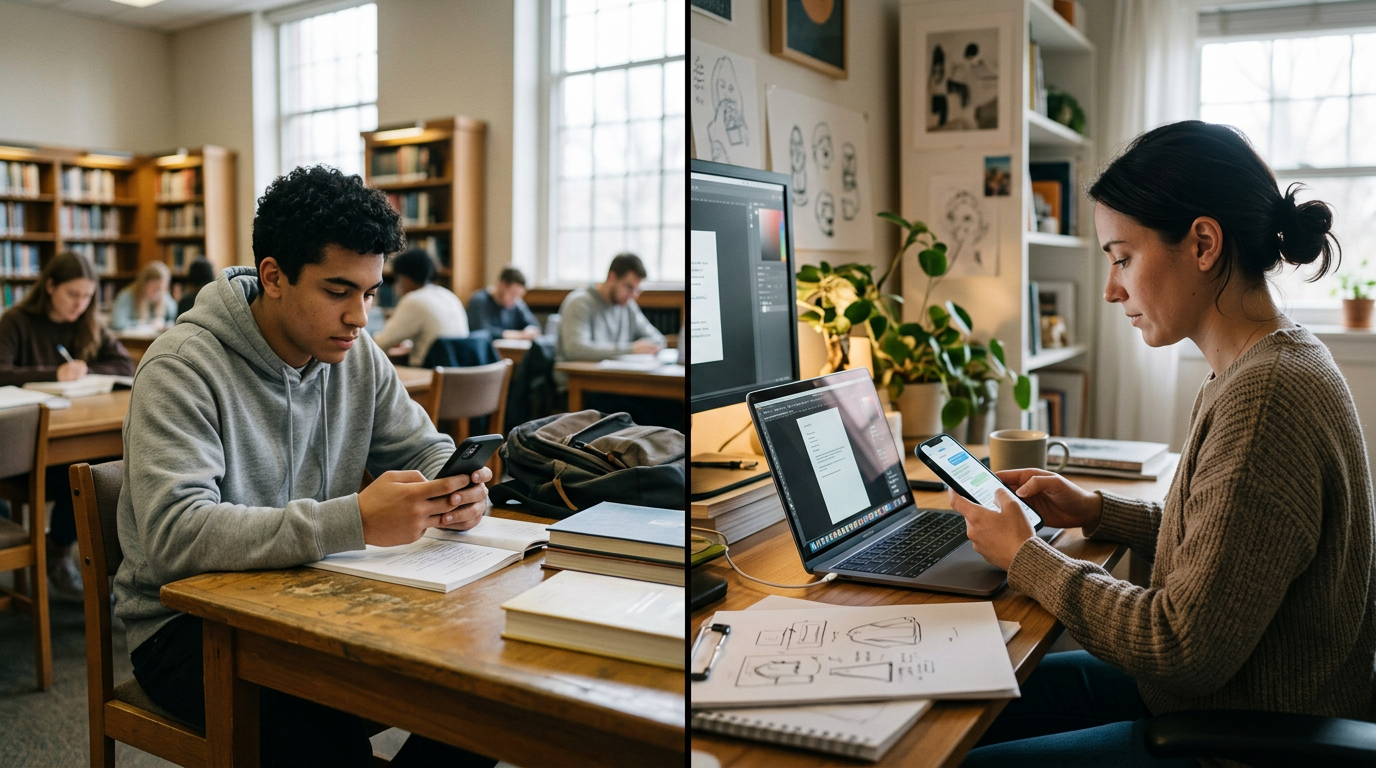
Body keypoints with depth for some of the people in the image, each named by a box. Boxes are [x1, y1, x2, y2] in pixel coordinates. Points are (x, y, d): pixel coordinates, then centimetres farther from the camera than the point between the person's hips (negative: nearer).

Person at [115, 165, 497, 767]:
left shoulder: (357, 356, 2)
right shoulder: (184, 367, -18)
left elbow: (426, 449, 10)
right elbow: (173, 537, -29)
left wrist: (456, 491, -16)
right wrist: (354, 520, -38)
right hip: (190, 623, -5)